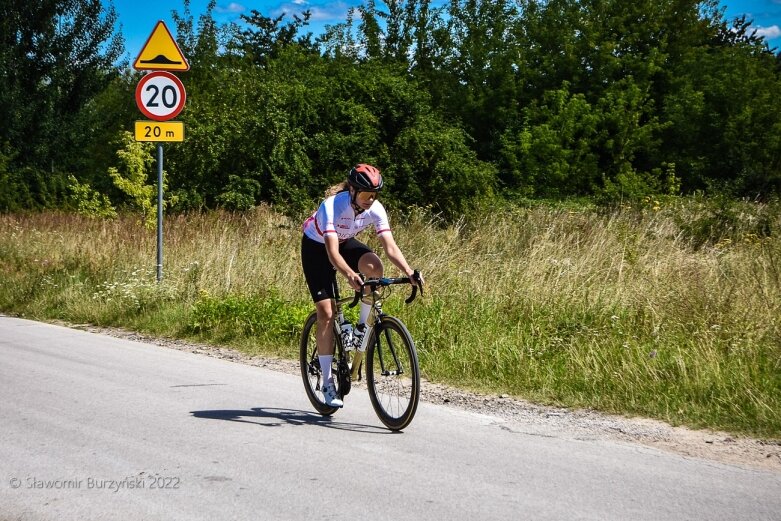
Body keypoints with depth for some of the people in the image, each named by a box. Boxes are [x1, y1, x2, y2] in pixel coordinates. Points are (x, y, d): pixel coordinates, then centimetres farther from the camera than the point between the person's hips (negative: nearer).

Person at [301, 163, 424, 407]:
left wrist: (409, 272, -43)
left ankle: (362, 327, -10)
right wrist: (350, 275, -62)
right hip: (316, 248, -4)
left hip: (345, 243, 4)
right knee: (326, 312, -12)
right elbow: (332, 252, -44)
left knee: (374, 265, -30)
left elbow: (390, 246, -27)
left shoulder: (375, 209, -22)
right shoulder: (332, 206, -36)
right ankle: (327, 383, -4)